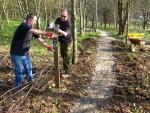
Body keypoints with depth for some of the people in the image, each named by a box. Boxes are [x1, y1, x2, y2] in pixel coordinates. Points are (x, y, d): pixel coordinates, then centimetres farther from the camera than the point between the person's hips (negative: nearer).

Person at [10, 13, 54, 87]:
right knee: (19, 71, 2)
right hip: (16, 54, -7)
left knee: (29, 69, 15)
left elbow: (39, 39, 0)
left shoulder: (32, 29, 4)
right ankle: (18, 86, 19)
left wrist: (47, 46, -12)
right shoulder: (23, 26, -21)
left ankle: (31, 82, 33)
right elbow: (35, 31, -38)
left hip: (25, 53, 7)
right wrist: (46, 33, -45)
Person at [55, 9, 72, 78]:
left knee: (67, 58, -5)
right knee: (63, 56, 20)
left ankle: (67, 72, 4)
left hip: (67, 42, -8)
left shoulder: (68, 23, -26)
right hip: (61, 41, 8)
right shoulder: (58, 19, -4)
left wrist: (60, 31, -59)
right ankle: (65, 69, 37)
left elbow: (66, 34, -40)